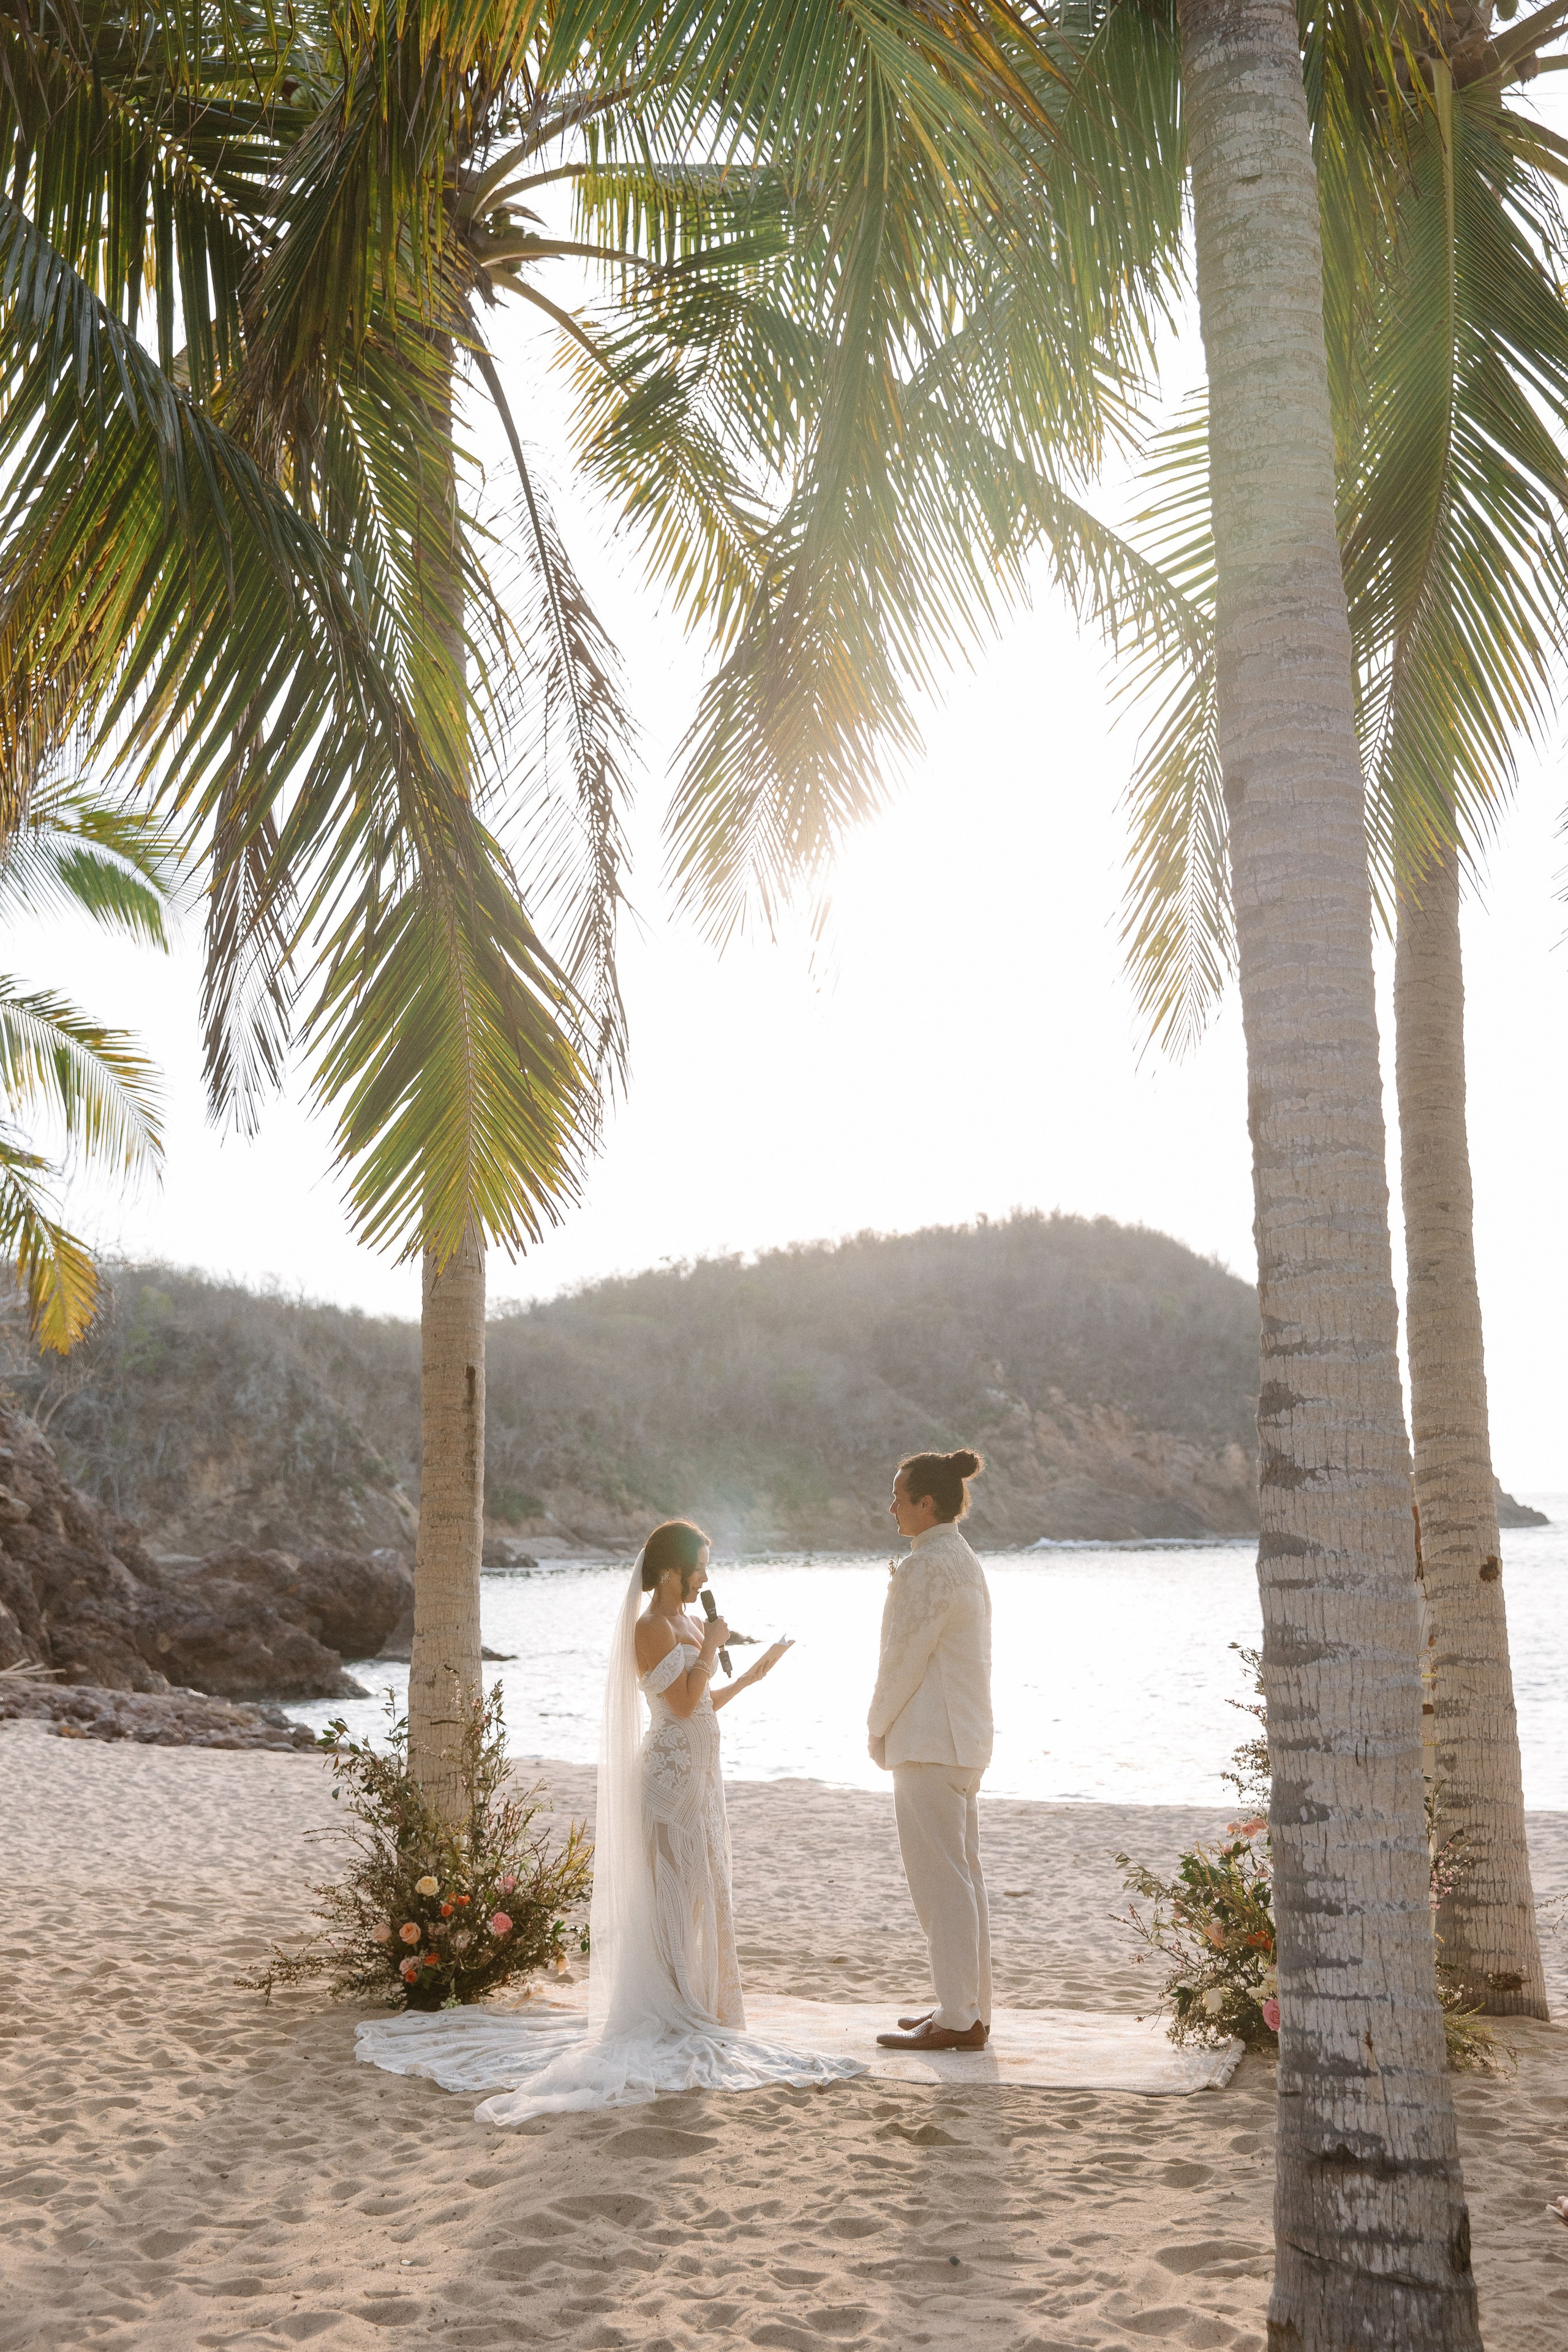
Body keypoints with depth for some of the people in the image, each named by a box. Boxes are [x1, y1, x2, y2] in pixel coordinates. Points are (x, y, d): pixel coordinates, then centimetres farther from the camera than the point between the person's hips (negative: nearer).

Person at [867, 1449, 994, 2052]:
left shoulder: (928, 1566, -17)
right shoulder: (963, 1560, 14)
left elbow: (905, 1656, -17)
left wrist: (878, 1728, -4)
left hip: (929, 1741, -10)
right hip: (964, 1736, 10)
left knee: (939, 1878, -4)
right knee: (962, 1874, 14)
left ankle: (957, 2020, 1)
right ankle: (969, 2007, 22)